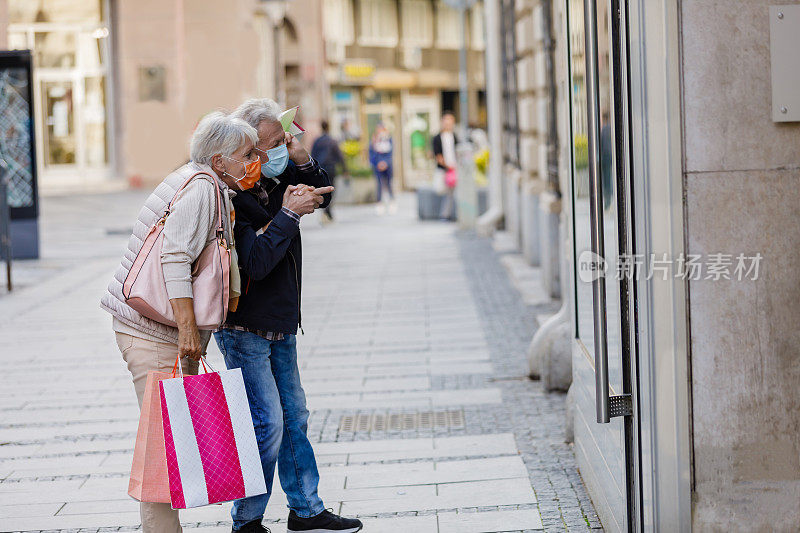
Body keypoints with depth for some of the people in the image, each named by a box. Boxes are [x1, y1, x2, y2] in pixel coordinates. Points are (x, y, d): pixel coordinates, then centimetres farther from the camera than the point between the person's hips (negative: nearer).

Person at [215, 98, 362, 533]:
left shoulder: (276, 178, 2)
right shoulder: (230, 196, -22)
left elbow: (322, 196, 17)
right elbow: (256, 261, -29)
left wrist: (303, 161, -2)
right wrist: (289, 213, -25)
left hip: (280, 324, 9)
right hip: (245, 327, -9)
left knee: (293, 416, 14)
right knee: (267, 424, -8)